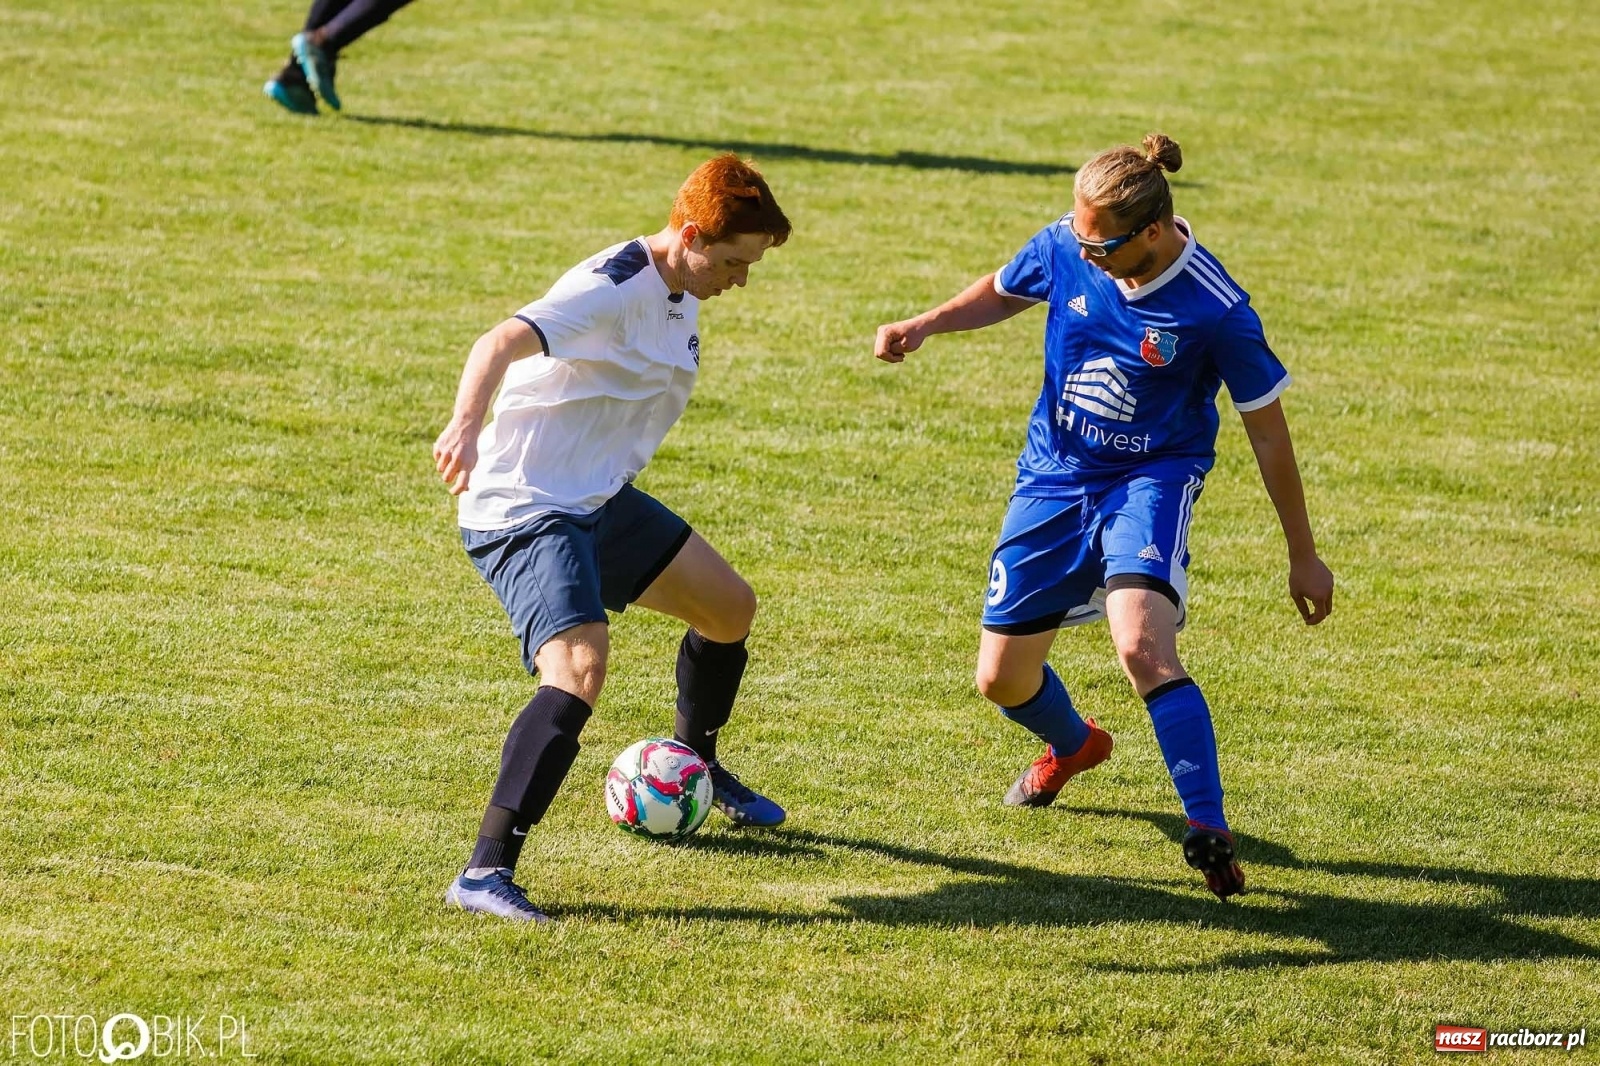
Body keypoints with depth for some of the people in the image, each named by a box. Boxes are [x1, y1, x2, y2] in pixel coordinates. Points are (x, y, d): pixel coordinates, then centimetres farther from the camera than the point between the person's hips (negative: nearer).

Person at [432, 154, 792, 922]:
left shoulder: (678, 296, 7)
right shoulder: (615, 289, -23)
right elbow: (501, 344, -39)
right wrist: (465, 425, -57)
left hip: (601, 499, 10)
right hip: (523, 512, -10)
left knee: (729, 606, 20)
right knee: (581, 666, -29)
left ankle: (695, 766, 47)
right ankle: (486, 873, -31)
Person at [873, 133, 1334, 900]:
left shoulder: (1214, 310, -22)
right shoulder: (1064, 248, -12)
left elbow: (1267, 432, -11)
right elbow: (1003, 293, 12)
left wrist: (1303, 556, -4)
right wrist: (924, 326, -7)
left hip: (1151, 481, -5)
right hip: (1054, 478, 5)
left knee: (1142, 646, -32)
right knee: (1001, 679, 10)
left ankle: (1208, 834, -28)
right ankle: (1074, 746, 46)